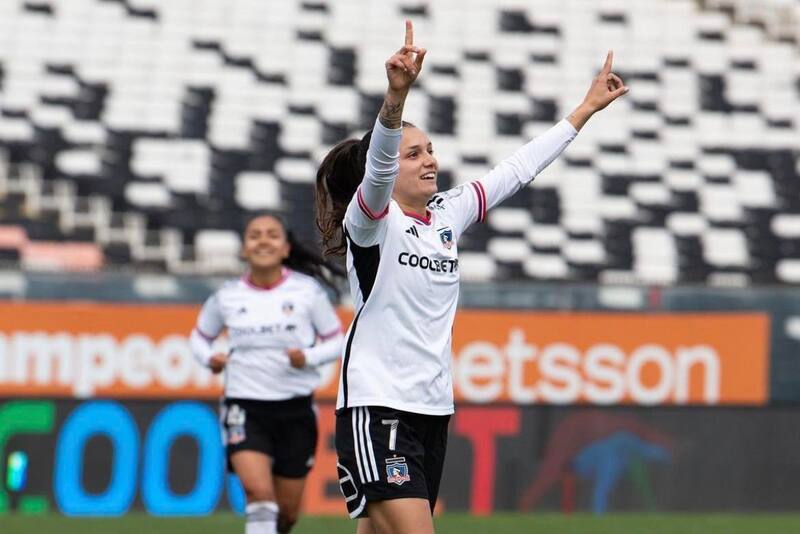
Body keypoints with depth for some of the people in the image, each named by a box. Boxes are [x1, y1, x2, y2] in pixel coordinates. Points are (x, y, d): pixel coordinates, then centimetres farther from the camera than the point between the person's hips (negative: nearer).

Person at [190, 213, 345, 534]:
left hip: (296, 410, 1)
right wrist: (208, 358, -6)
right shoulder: (226, 297, 0)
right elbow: (200, 336, 16)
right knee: (260, 493, -24)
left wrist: (308, 357, -16)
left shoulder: (307, 291, -3)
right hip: (245, 408, -1)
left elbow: (336, 342, 4)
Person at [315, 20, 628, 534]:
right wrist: (397, 95, -45)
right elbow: (377, 164, -27)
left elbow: (517, 169, 19)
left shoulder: (448, 214, 12)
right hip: (376, 410, -7)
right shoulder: (372, 219, -7)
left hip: (433, 411, 7)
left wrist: (586, 108, 22)